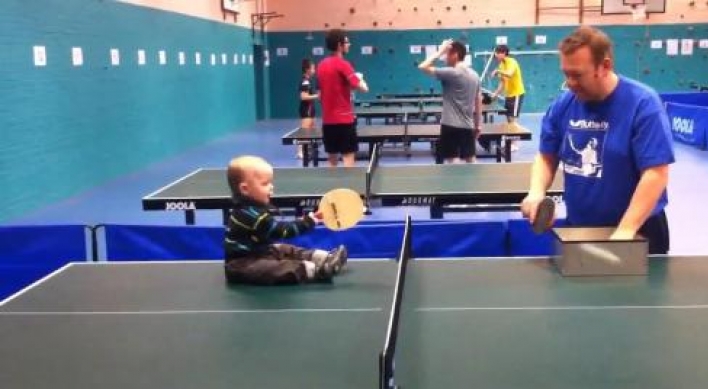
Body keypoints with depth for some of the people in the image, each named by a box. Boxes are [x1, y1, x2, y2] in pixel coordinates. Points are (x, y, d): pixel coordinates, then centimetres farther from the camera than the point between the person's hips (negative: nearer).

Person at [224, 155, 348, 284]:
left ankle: (326, 258, -3)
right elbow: (282, 230, -27)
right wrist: (310, 220, -29)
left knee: (288, 250, 7)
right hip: (243, 264, -11)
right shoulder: (249, 214, -26)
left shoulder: (253, 207, 7)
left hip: (260, 253, 11)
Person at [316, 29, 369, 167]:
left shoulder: (321, 65, 10)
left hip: (328, 119, 7)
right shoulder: (343, 64, -13)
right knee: (348, 157, -4)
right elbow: (363, 88, -18)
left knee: (332, 160, 12)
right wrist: (359, 78, 4)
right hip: (344, 119, -7)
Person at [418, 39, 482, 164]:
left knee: (453, 162, -4)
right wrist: (477, 125, 22)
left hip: (451, 125, -7)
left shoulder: (451, 73, -14)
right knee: (471, 161, 13)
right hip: (468, 126, 7)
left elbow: (423, 67, -14)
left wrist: (440, 51, -5)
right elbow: (479, 102, 15)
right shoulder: (474, 75, 10)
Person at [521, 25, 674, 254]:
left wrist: (625, 231, -27)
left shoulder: (643, 103, -17)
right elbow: (547, 157, 7)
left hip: (638, 231, -4)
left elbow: (656, 173, -22)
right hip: (578, 228, 4)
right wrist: (537, 192, -13)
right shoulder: (563, 105, -2)